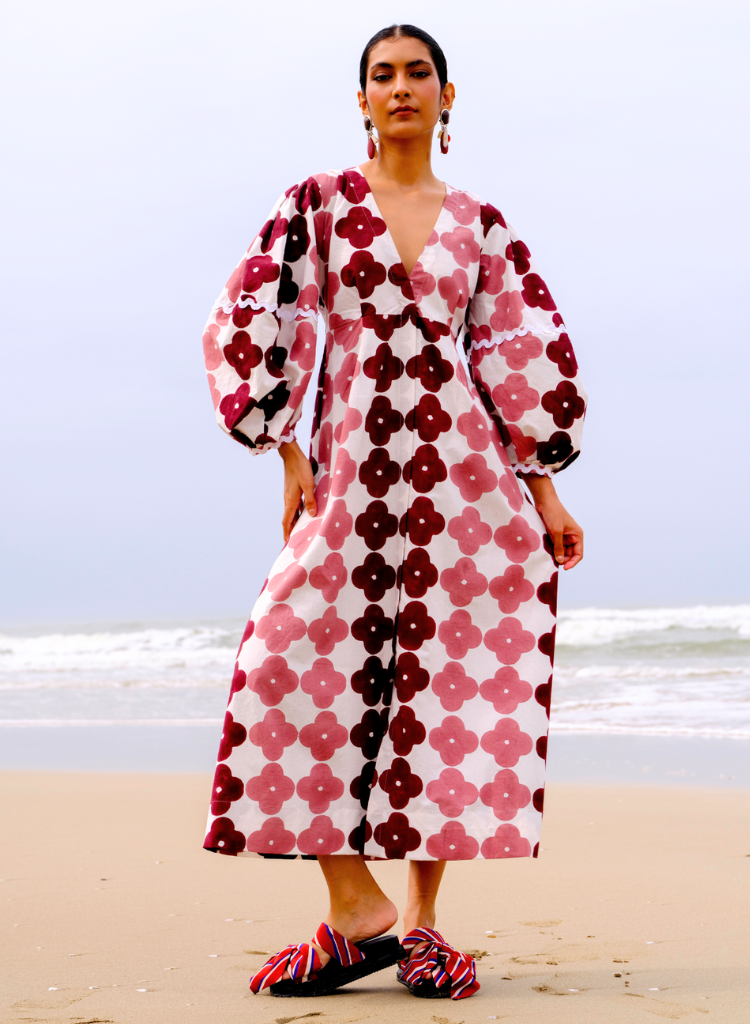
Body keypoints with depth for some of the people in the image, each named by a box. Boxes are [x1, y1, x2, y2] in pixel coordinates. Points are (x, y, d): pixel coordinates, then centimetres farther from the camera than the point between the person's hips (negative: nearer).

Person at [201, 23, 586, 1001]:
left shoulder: (479, 223, 12)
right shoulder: (317, 203, 8)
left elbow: (527, 356, 10)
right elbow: (254, 323, 4)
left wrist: (544, 489, 4)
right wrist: (289, 454, -3)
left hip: (464, 471, 1)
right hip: (353, 469, 0)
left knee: (449, 683, -3)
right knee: (307, 670, -11)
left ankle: (422, 919, 6)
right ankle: (358, 911, -2)